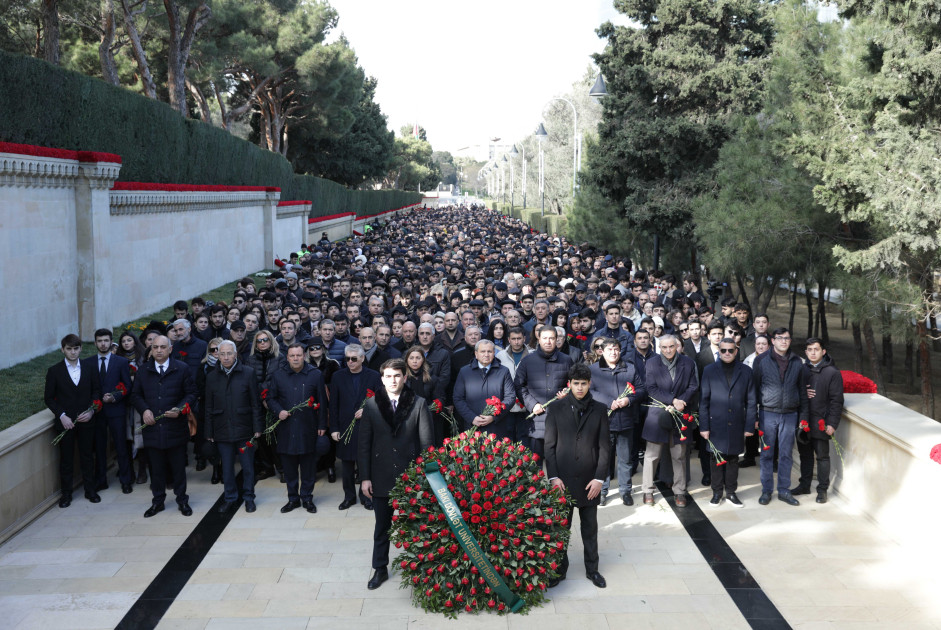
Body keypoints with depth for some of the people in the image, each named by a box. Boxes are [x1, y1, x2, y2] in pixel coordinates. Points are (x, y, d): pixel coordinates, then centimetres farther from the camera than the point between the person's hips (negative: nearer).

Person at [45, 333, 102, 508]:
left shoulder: (89, 369, 3)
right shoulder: (54, 371, -2)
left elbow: (96, 391, 7)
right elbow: (49, 398, 0)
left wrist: (91, 410, -8)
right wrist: (61, 415, -12)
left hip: (86, 420, 1)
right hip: (65, 421, -1)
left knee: (87, 456, 9)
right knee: (66, 458, 6)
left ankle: (90, 490, 20)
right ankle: (66, 493, 16)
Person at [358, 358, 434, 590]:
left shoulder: (418, 404, -4)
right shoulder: (371, 405, 1)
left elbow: (426, 442, -3)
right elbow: (364, 443, 2)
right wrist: (365, 477, -1)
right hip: (382, 475, 2)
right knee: (382, 525, 13)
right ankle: (380, 569, 26)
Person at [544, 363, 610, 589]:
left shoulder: (599, 409, 3)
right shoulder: (556, 409, 1)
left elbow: (604, 446, 2)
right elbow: (549, 445, 0)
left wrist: (599, 478, -6)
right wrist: (553, 476, -8)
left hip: (589, 480, 1)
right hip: (563, 478, -1)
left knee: (590, 528, 11)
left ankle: (592, 569, 24)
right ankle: (559, 569, 20)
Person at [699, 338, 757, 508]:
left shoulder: (746, 371, 6)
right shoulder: (709, 371, 3)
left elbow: (751, 401, 6)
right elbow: (703, 400, 1)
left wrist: (750, 425, 0)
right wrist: (703, 426, -4)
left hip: (737, 424, 1)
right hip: (716, 424, -1)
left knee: (733, 459, 8)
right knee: (716, 458, 4)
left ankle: (731, 492, 19)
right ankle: (717, 492, 15)